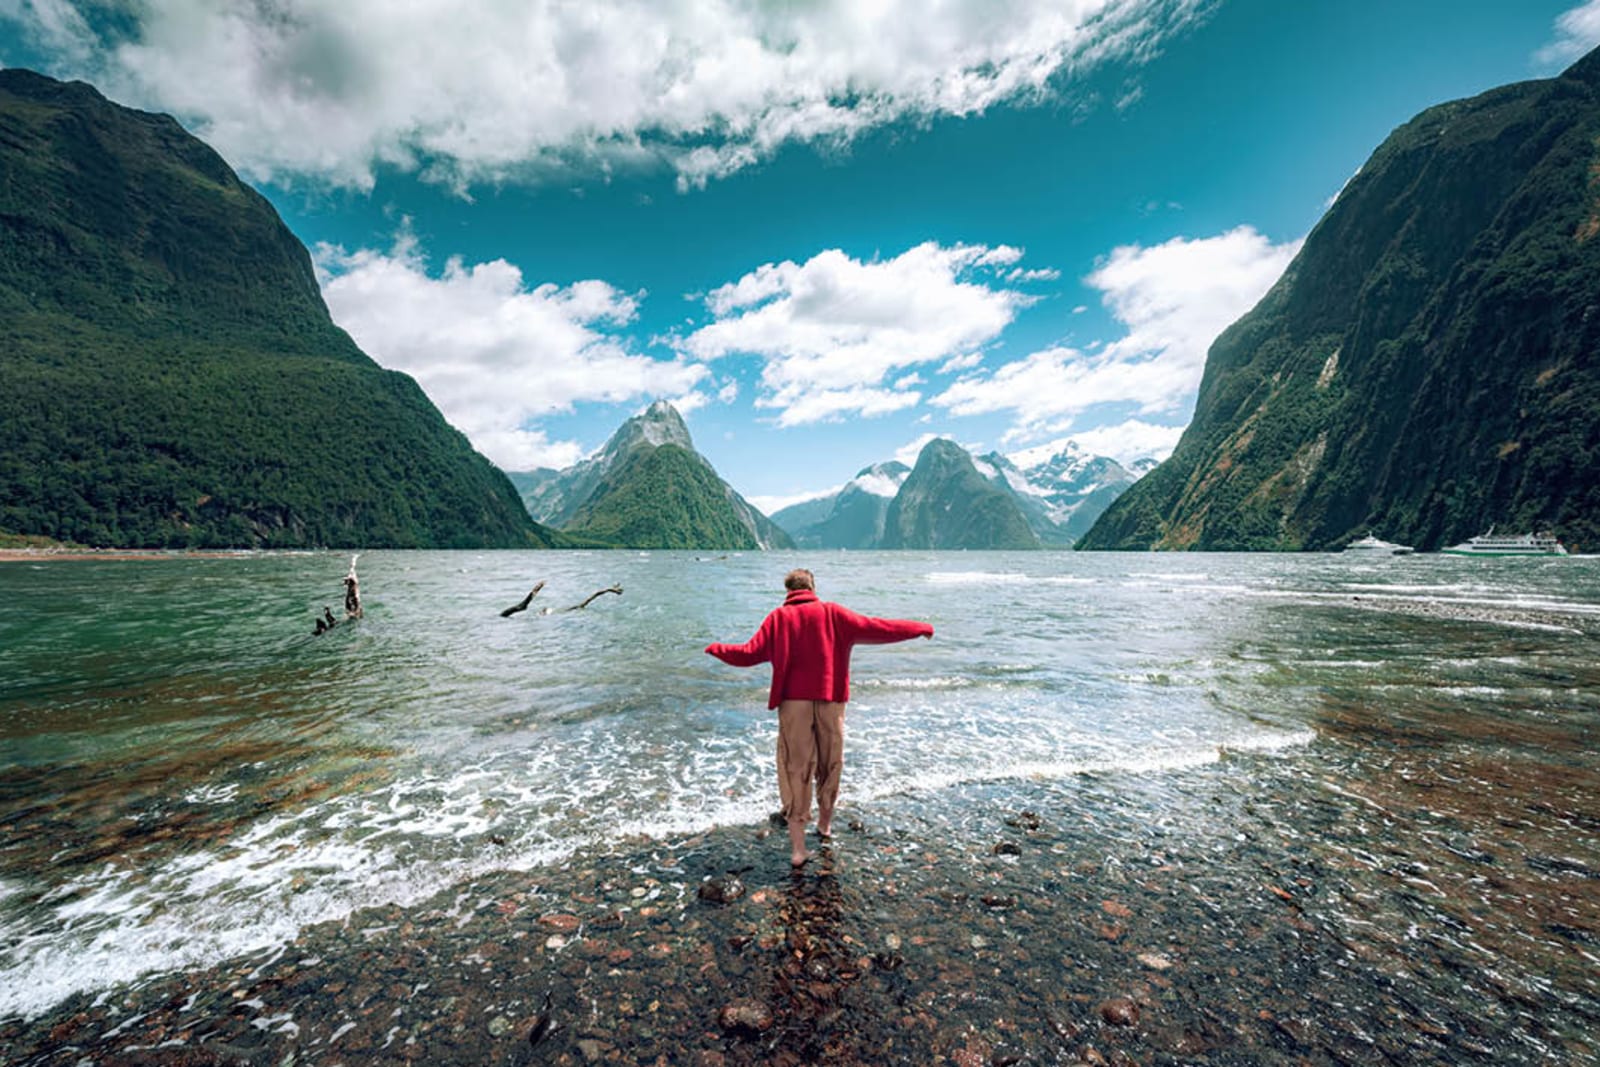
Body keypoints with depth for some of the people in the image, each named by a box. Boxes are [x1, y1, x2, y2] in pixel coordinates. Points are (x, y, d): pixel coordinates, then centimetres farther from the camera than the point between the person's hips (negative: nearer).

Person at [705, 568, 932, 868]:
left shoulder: (778, 618, 3)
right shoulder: (833, 613, 3)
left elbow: (749, 654, 0)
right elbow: (877, 629, 1)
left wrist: (717, 649, 18)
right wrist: (919, 628, 12)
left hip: (792, 702, 0)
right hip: (829, 700, 1)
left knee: (795, 769, 4)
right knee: (830, 764, 19)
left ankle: (798, 847, 3)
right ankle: (825, 824, 37)